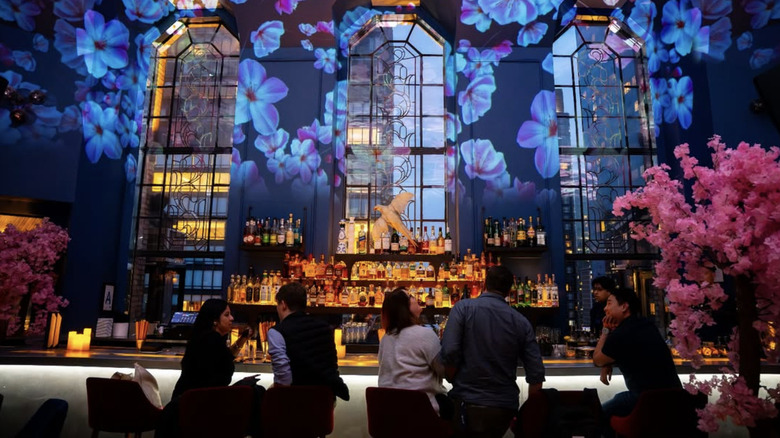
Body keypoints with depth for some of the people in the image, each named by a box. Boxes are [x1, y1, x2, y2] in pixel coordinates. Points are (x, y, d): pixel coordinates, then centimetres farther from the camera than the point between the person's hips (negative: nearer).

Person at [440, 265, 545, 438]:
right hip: (506, 406, 4)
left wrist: (457, 383, 4)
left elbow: (449, 353, -16)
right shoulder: (521, 321, 2)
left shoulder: (463, 307, -6)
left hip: (468, 403, -4)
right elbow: (536, 373, 0)